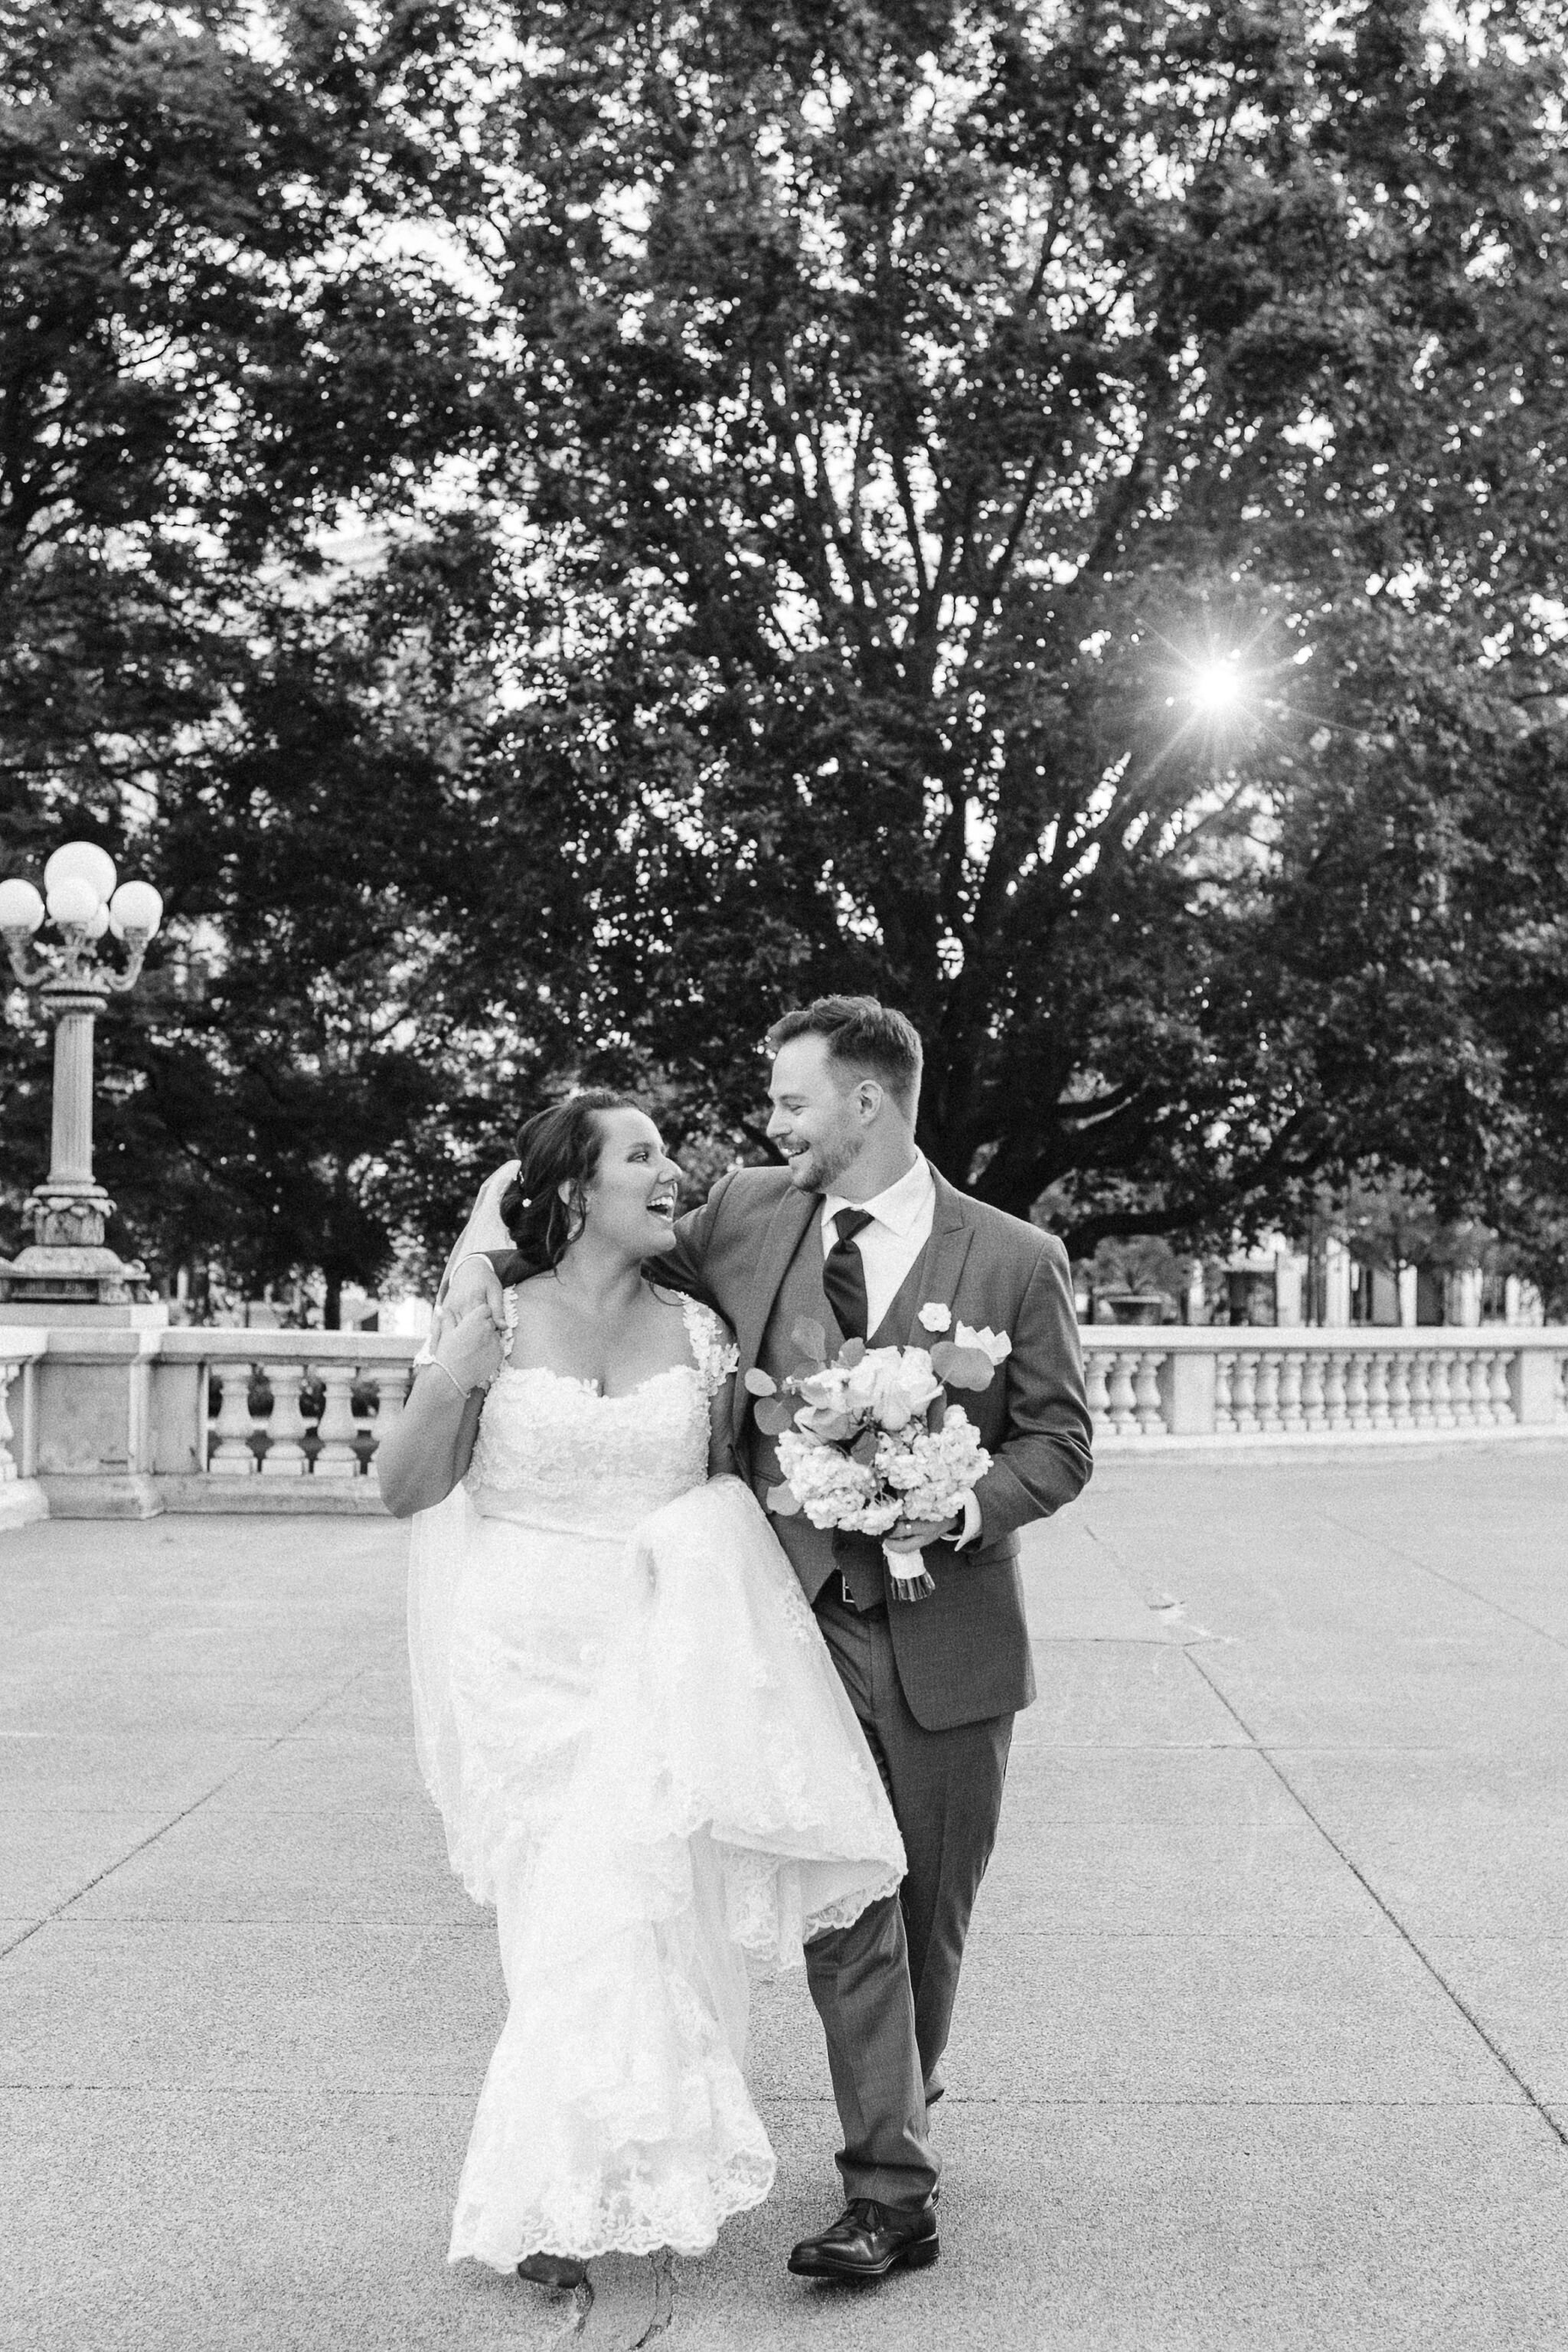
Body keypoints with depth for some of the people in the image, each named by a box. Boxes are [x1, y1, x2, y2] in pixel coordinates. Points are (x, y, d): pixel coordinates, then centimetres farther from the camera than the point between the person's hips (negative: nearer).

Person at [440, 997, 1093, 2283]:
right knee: (846, 1907, -3)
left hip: (948, 1634, -1)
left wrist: (967, 1507, -19)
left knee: (931, 1909, 13)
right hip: (805, 1616, 1)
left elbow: (1061, 1437, -1)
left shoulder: (1016, 1259, -5)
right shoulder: (744, 1217, 2)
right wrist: (487, 1238, -3)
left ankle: (902, 2114, 36)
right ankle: (891, 2187, 6)